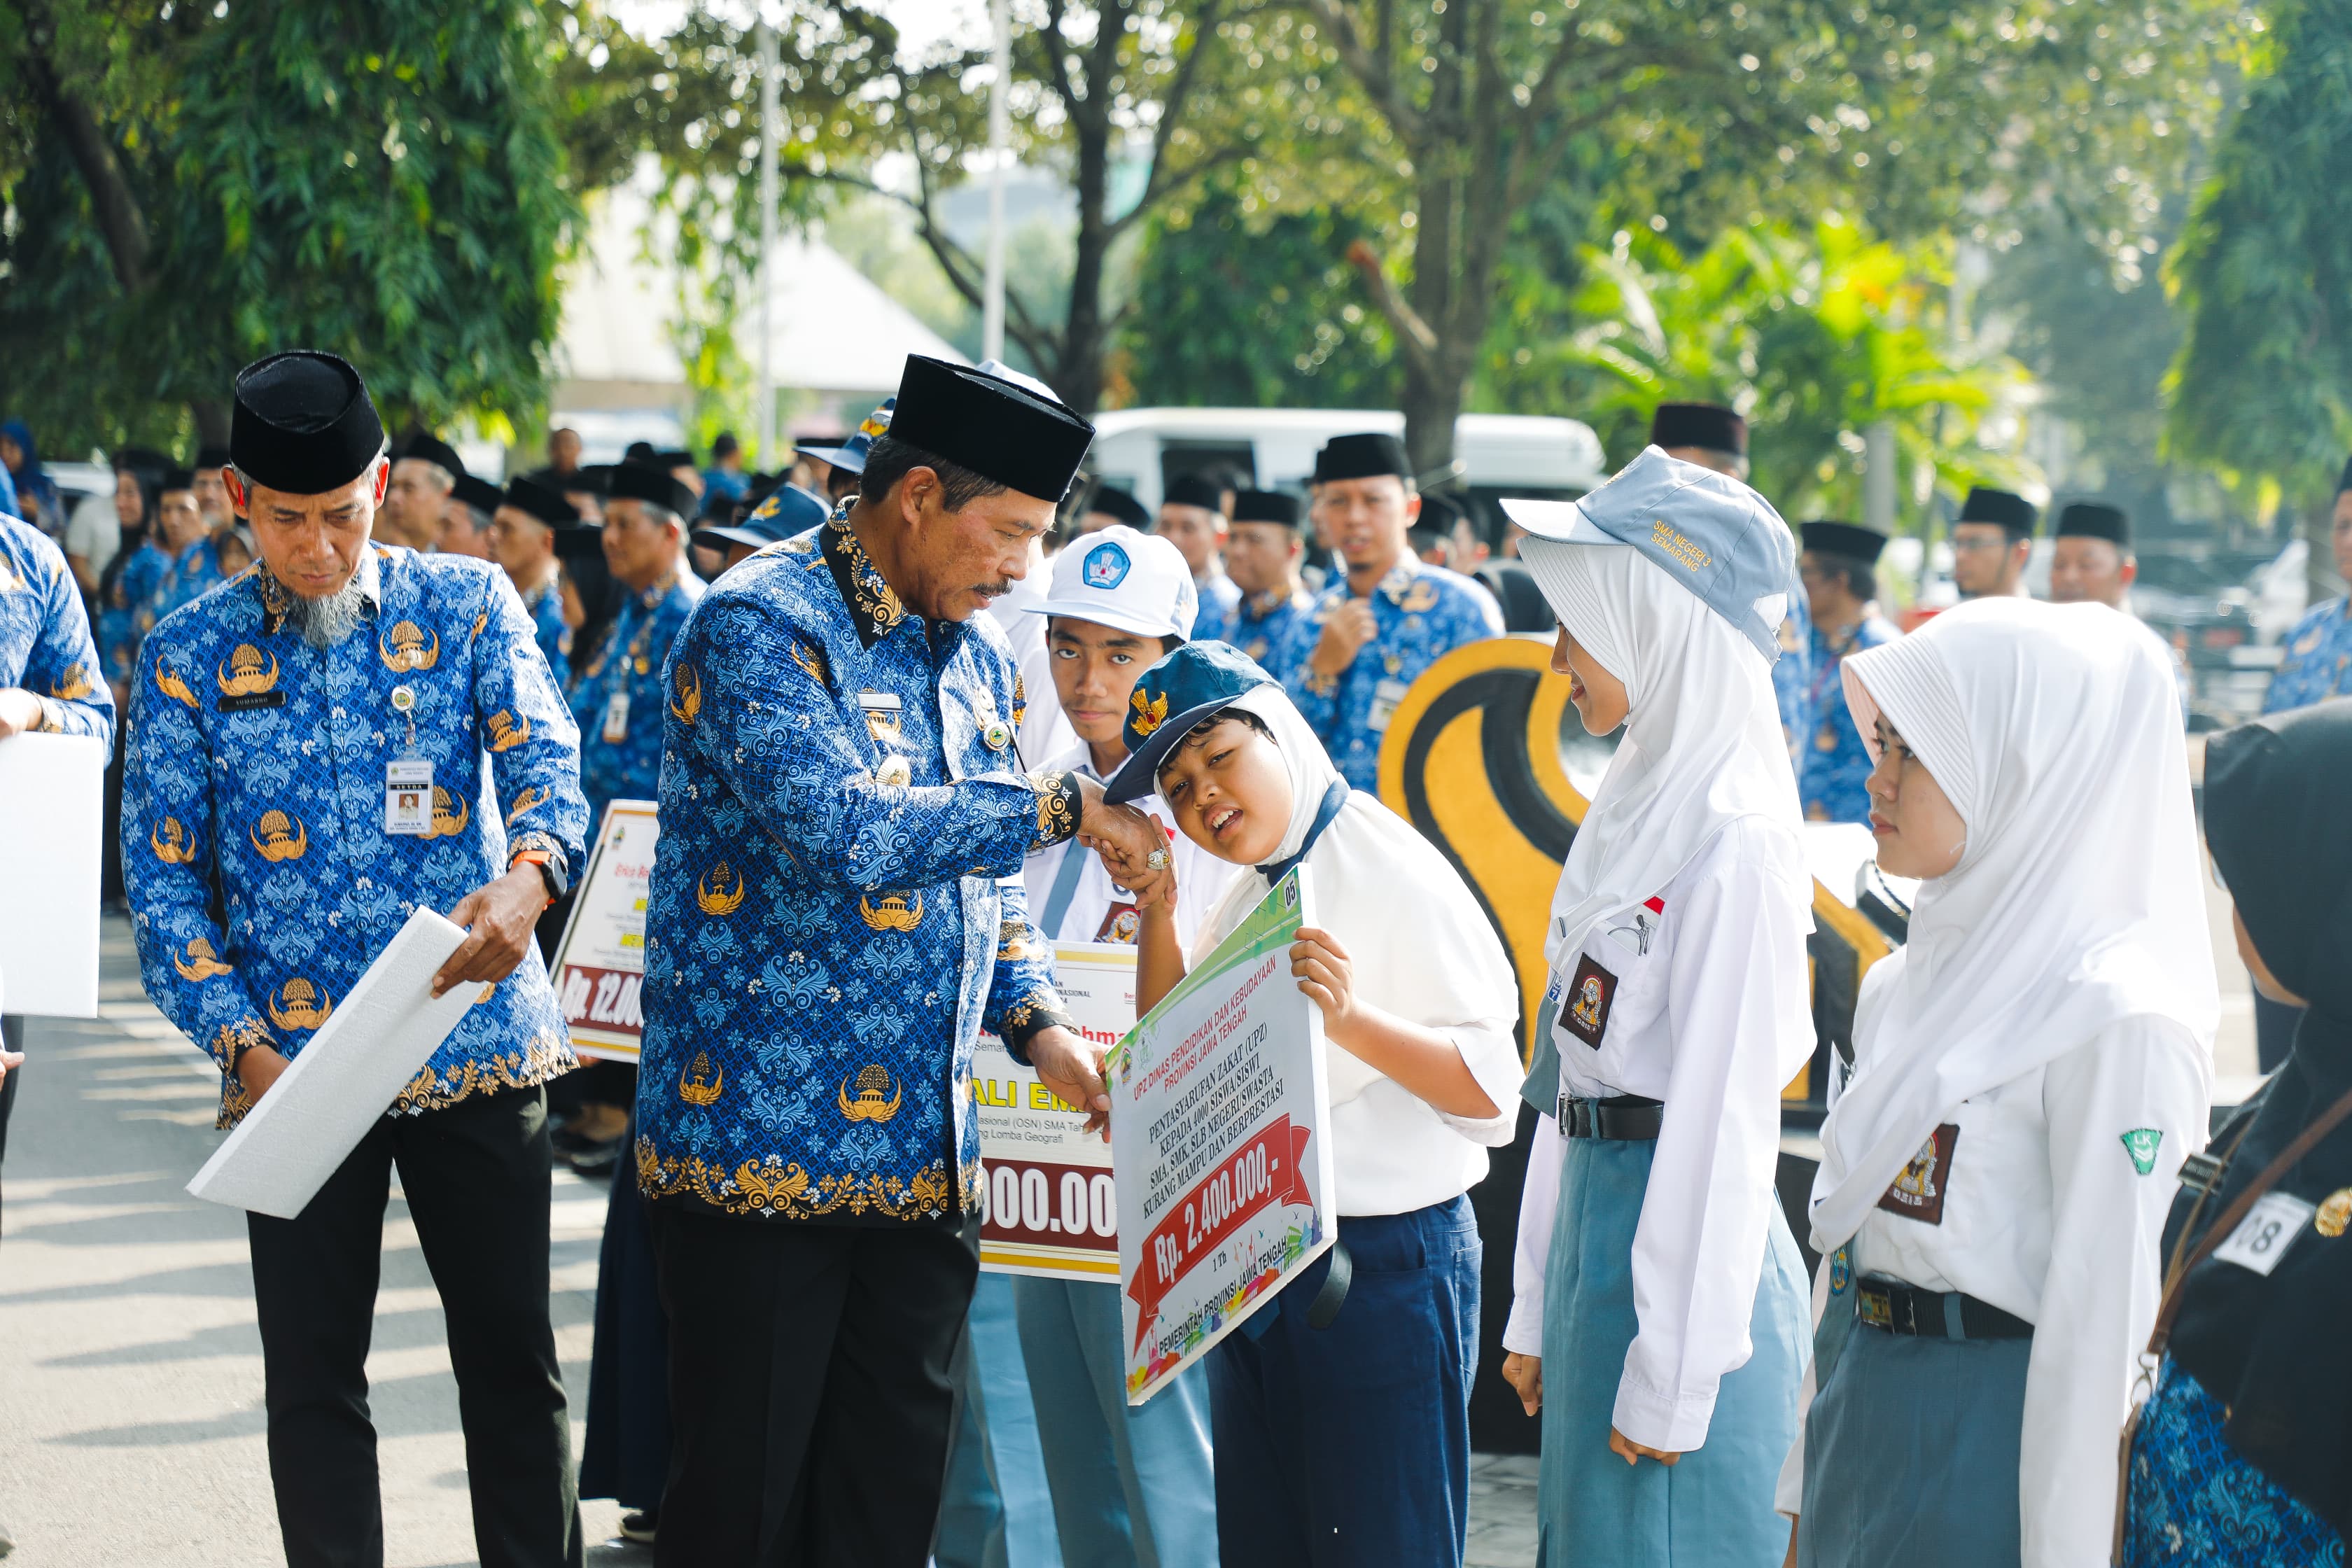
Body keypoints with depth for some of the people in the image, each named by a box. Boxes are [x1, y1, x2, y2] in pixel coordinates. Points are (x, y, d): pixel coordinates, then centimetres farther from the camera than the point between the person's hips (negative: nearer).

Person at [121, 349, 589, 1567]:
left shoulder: (467, 605, 3)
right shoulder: (189, 654, 3)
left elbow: (545, 758, -9)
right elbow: (161, 873, 2)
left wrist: (527, 875, -32)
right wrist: (242, 1044, -12)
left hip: (477, 1051, 0)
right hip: (294, 1070, 0)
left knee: (512, 1362, 5)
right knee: (312, 1376, 5)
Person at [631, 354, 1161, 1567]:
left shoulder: (972, 651, 14)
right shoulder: (759, 625, -12)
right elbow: (843, 830, -26)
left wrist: (1036, 1020, 5)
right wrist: (1062, 808, -19)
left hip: (923, 1152, 7)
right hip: (764, 1138, -7)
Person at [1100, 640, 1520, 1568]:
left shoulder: (1393, 873, -13)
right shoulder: (1242, 898, 11)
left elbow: (1490, 1087, -18)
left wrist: (1352, 1022, -32)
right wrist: (1157, 917, 3)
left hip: (1383, 1267, -8)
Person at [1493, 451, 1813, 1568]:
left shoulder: (1736, 841, -16)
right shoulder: (1638, 803, 11)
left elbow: (1725, 1120, -18)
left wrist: (1670, 1381, -17)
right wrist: (1537, 1312, 16)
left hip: (1684, 1252, -9)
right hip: (1598, 1217, 9)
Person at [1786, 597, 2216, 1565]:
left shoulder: (2114, 1020, -16)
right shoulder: (1910, 981, 9)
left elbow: (2097, 1316, -17)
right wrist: (1808, 1487, 14)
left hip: (1987, 1438, -7)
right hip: (1860, 1410, 7)